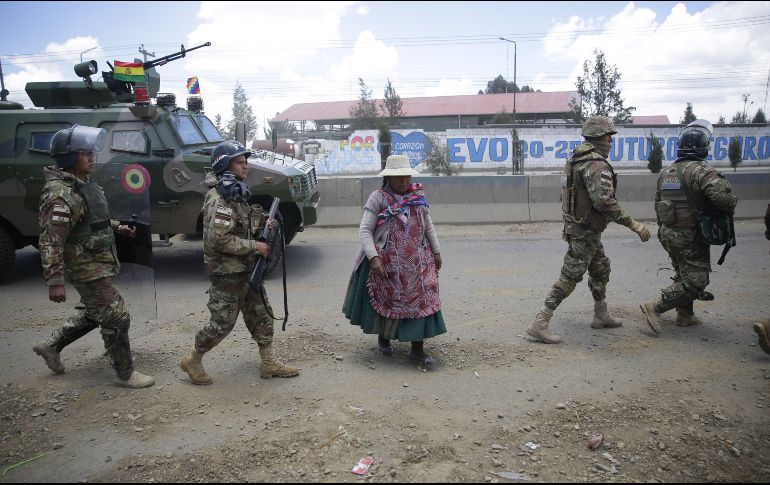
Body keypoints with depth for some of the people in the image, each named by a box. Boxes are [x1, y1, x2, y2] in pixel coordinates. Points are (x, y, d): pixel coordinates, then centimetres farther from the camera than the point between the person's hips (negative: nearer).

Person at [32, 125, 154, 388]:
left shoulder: (85, 182, 7)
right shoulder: (60, 194, -23)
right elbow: (50, 242, -25)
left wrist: (116, 227, 14)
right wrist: (55, 282, -27)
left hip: (100, 263, 10)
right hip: (88, 269, -10)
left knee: (92, 313, 25)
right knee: (116, 318, -3)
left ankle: (51, 346, 40)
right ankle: (125, 374, 11)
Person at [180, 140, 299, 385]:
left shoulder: (237, 193, 11)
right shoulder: (218, 200, -19)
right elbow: (220, 240, -26)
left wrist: (265, 222, 5)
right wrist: (255, 246, -21)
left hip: (246, 271, 9)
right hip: (227, 274, -9)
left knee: (261, 314, 12)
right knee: (222, 322, 1)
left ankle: (269, 363, 22)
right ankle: (192, 360, 21)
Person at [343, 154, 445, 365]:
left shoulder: (418, 195, 6)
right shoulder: (378, 198, -9)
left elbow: (428, 225, 16)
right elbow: (364, 230, -13)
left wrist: (436, 251, 13)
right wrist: (373, 257, -23)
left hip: (417, 261, 4)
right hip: (387, 262, -4)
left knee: (421, 299, 0)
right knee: (386, 299, 10)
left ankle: (417, 349, 9)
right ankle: (383, 338, 35)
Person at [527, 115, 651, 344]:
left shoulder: (576, 159, 10)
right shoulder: (597, 165, -21)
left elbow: (570, 194, 17)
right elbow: (604, 201, -30)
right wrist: (633, 224, -25)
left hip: (575, 224, 10)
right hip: (585, 231, -10)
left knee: (601, 269, 23)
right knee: (570, 277, -7)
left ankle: (601, 316, 36)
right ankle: (539, 324, -5)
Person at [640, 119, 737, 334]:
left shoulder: (666, 172, 8)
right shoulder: (700, 170, -18)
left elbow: (658, 203, 16)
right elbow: (722, 195, -32)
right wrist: (730, 208, -10)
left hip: (668, 234, 8)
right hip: (691, 237, -8)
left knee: (683, 275, 21)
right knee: (695, 281, -2)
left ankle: (685, 315, 29)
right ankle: (654, 308, -8)